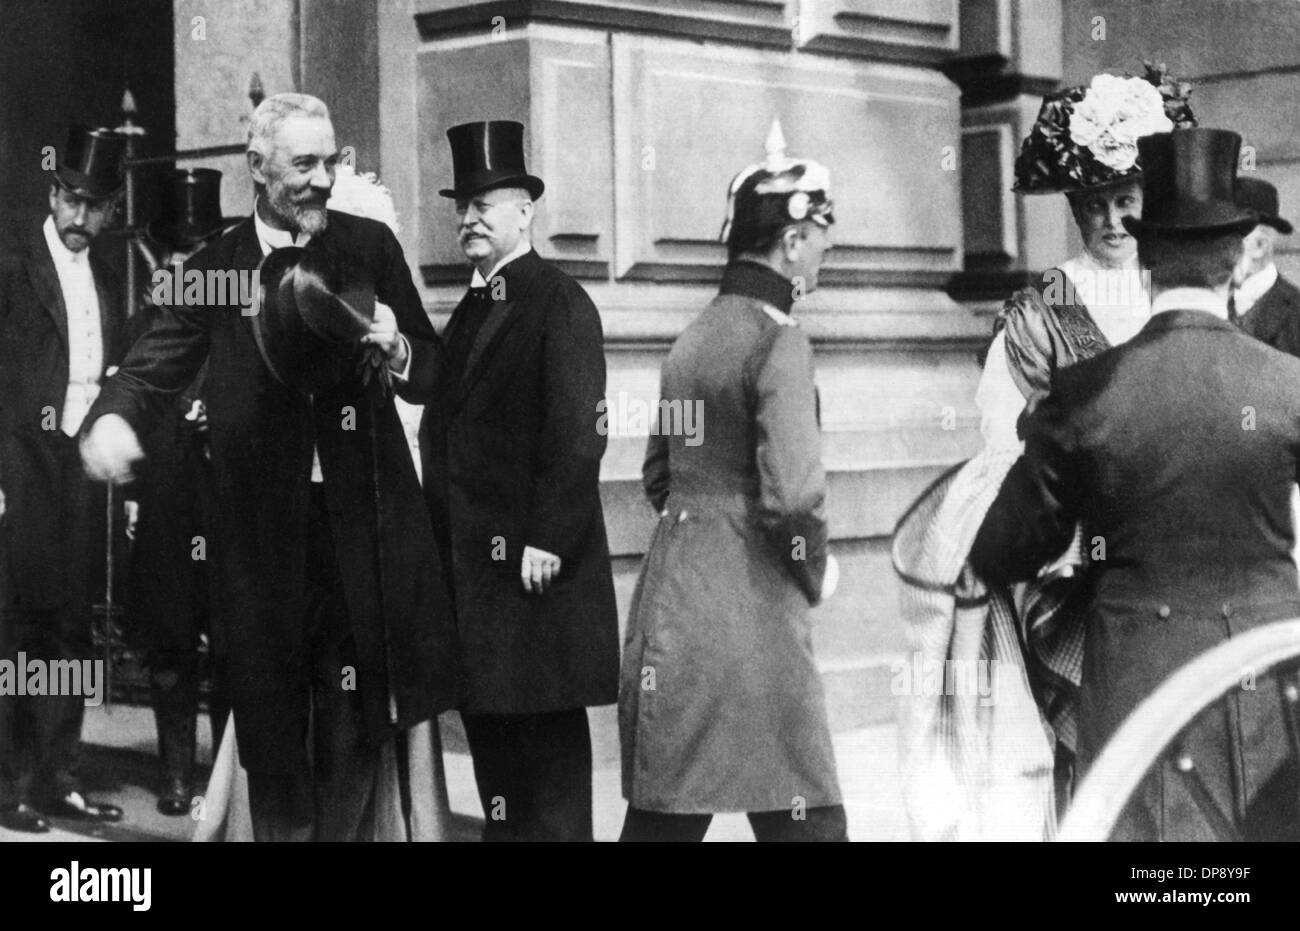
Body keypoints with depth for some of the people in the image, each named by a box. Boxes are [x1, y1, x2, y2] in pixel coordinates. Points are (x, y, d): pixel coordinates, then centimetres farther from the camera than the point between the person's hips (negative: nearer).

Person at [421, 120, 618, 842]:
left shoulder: (560, 303, -8)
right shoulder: (469, 310, 18)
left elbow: (578, 434, -16)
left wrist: (548, 540, -20)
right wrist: (440, 535, 12)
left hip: (535, 568, -8)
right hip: (468, 563, 8)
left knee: (548, 742, -2)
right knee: (490, 733, 14)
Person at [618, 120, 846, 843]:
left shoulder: (692, 339, 13)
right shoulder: (778, 340, -12)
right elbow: (792, 492, -20)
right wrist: (816, 572, -4)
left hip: (670, 597, 8)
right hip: (750, 608, -8)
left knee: (663, 812, 12)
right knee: (803, 813, -2)